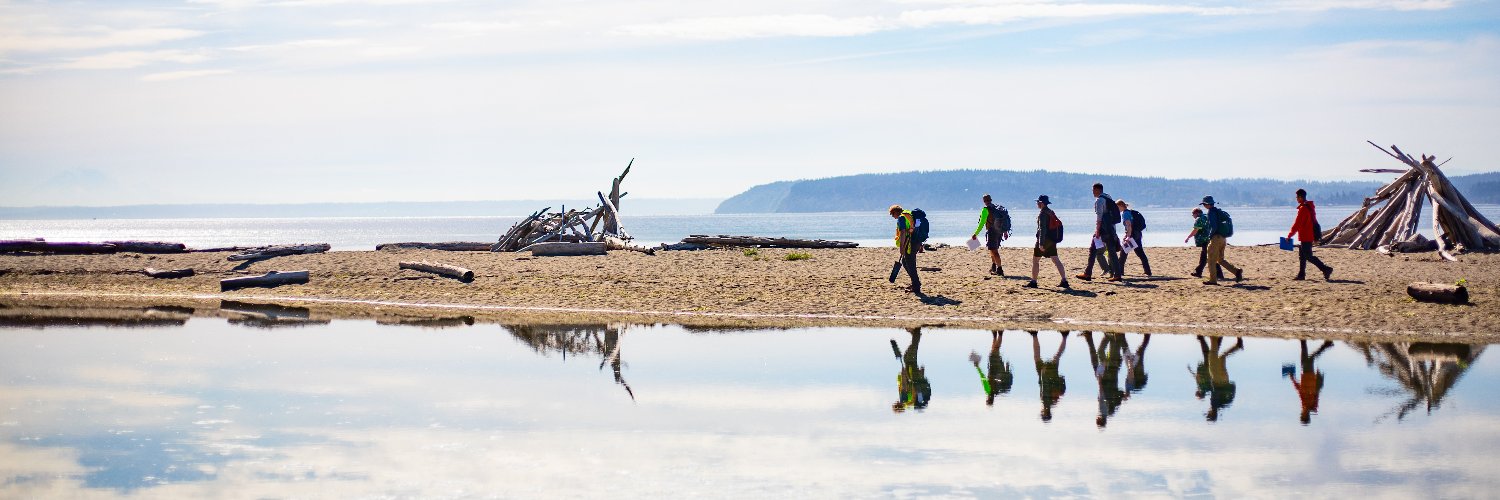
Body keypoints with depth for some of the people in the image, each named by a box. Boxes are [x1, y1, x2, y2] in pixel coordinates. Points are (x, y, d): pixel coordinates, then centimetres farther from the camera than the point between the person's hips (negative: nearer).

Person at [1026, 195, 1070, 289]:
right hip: (1052, 240, 8)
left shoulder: (1043, 214, -15)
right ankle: (1064, 281, 0)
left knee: (1035, 260, 1)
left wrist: (1041, 243, -24)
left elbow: (1042, 229, -22)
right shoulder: (1051, 212, 13)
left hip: (1045, 239, -8)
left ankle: (1033, 282, 2)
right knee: (1056, 260, 6)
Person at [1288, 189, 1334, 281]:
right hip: (1310, 235, 10)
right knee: (1302, 256, 13)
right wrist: (1316, 237, 23)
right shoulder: (1311, 207, 13)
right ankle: (1301, 274, 14)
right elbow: (1314, 222, 18)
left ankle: (1326, 269, -12)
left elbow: (1297, 224, -17)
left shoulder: (1303, 208, -17)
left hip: (1305, 237, -10)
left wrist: (1289, 235, -8)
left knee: (1308, 257, -8)